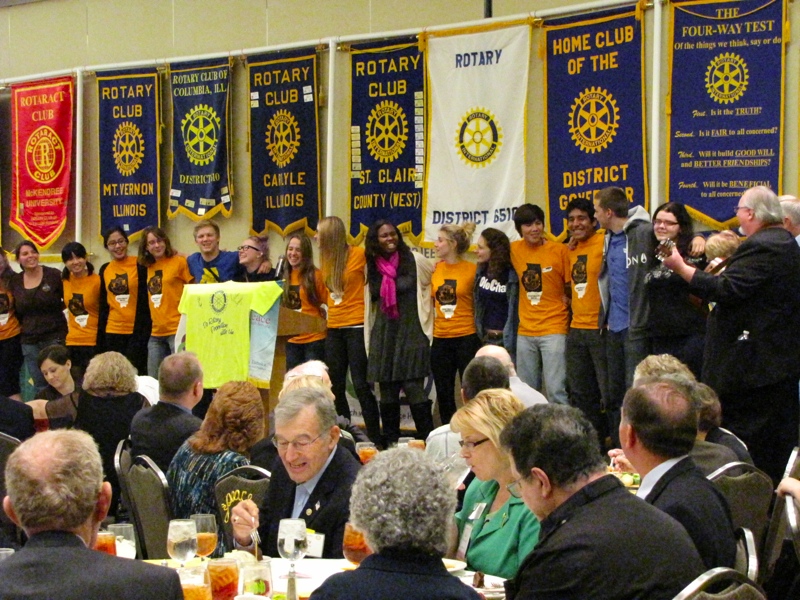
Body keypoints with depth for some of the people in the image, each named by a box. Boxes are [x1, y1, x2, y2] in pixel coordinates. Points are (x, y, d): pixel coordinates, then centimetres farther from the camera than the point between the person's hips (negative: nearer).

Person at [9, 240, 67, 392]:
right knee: (39, 385, 10)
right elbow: (16, 310, 14)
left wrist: (55, 310, -10)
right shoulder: (15, 281, 5)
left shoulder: (53, 275, -6)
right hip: (29, 341, 4)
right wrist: (23, 325, 4)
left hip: (54, 337, -4)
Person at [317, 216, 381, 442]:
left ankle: (375, 438, -3)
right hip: (334, 328, 7)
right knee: (335, 386, 9)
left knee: (361, 385, -8)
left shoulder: (358, 254, -8)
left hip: (357, 327, -7)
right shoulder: (326, 259, 11)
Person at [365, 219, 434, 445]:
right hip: (383, 333, 4)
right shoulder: (372, 266, 8)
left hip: (412, 332, -4)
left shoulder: (415, 261, -4)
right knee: (387, 391, 6)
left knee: (413, 388, -12)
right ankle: (390, 444, 14)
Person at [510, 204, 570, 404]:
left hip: (554, 329, -4)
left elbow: (571, 288, 3)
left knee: (556, 390, -11)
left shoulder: (560, 250, -6)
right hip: (525, 331, 5)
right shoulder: (514, 250, 4)